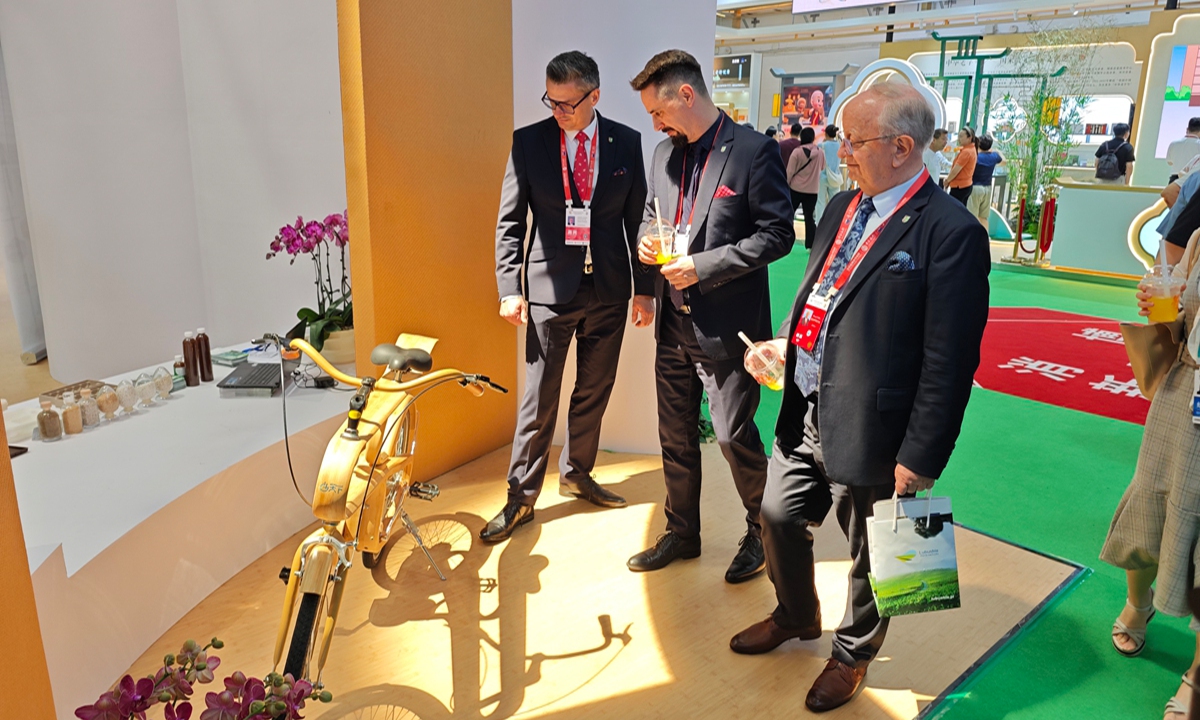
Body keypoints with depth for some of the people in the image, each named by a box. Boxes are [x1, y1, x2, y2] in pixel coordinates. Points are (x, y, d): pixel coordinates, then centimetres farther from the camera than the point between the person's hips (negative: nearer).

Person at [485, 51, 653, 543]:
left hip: (609, 290, 2)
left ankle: (576, 474, 35)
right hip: (551, 288, -2)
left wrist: (644, 288, 3)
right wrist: (509, 288, -7)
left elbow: (637, 219, 6)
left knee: (594, 393, 14)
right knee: (539, 401, 3)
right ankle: (521, 498, 17)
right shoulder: (528, 142, -2)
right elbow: (509, 222, 0)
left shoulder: (626, 142, 2)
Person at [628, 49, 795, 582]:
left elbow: (778, 233, -13)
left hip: (726, 326, -6)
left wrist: (704, 266, -19)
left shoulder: (753, 152, -11)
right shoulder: (664, 153, 10)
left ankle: (762, 532, 29)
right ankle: (681, 533, 34)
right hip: (674, 323, 7)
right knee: (675, 437, 16)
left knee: (734, 437, 3)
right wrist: (647, 239, -2)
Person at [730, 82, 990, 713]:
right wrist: (786, 342, 3)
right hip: (804, 414, 7)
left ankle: (852, 653, 42)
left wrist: (921, 458, -17)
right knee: (779, 518, 20)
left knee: (869, 554, 15)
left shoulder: (950, 232, -18)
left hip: (869, 432, -7)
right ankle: (796, 616, 49)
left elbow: (949, 360, -18)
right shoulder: (841, 207, 7)